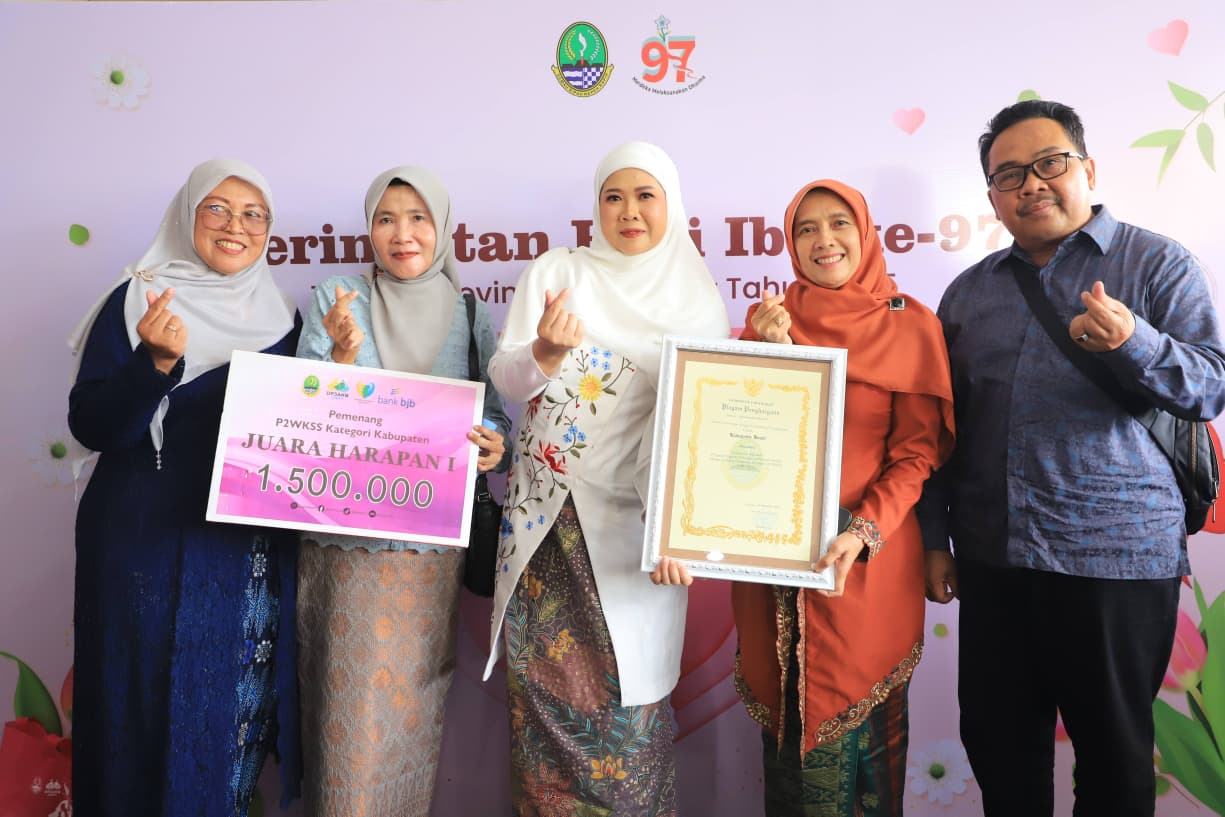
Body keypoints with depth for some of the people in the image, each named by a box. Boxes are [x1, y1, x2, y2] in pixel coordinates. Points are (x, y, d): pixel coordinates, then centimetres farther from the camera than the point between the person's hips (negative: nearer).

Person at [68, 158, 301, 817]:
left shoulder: (280, 314, 9)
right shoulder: (137, 302, -4)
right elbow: (89, 425, -10)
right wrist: (157, 362, -25)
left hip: (255, 551, 4)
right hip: (153, 546, -4)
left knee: (243, 697, 12)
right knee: (162, 702, 5)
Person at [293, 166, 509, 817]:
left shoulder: (471, 317, 7)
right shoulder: (333, 303, 2)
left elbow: (491, 414, 9)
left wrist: (494, 445, -13)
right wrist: (344, 354, -20)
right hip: (344, 534, -1)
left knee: (414, 702, 9)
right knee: (351, 703, 0)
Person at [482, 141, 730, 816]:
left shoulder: (699, 298, 6)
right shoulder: (555, 272, 4)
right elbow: (504, 378, 0)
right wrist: (546, 351, -22)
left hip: (637, 520, 0)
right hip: (550, 508, 0)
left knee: (629, 691, 1)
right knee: (547, 679, 5)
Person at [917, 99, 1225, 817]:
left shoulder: (1159, 265, 2)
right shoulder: (970, 291, 11)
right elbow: (942, 426, 13)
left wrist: (1132, 343, -26)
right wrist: (936, 537, 10)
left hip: (1118, 558, -3)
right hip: (991, 559, 4)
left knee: (1114, 753, 9)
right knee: (997, 743, 12)